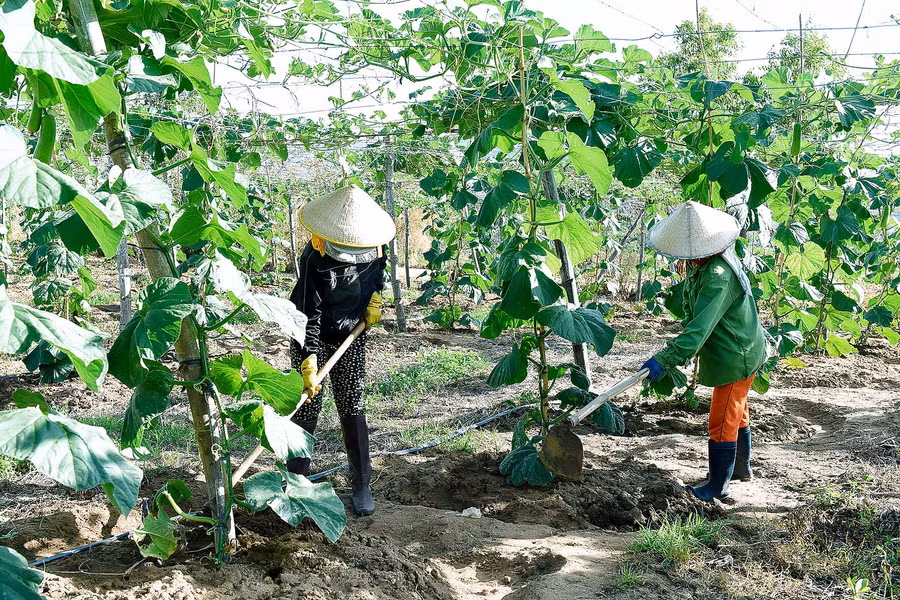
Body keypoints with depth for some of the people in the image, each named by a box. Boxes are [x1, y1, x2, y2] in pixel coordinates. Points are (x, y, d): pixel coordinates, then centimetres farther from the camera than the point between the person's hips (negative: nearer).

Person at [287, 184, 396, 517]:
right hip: (313, 338, -4)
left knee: (353, 408, 4)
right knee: (306, 409, -1)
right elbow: (308, 315, -31)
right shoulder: (314, 259, -29)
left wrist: (374, 295, 1)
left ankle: (361, 486, 11)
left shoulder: (371, 246, -13)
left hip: (352, 334, 4)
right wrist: (308, 364, -37)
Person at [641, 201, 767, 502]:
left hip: (736, 357, -10)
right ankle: (741, 468, 45)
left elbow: (700, 328, -39)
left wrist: (663, 360, -42)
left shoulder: (717, 277, -33)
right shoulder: (703, 261, -2)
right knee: (737, 413, 26)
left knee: (722, 423, 0)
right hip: (740, 350, 10)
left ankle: (718, 487, 14)